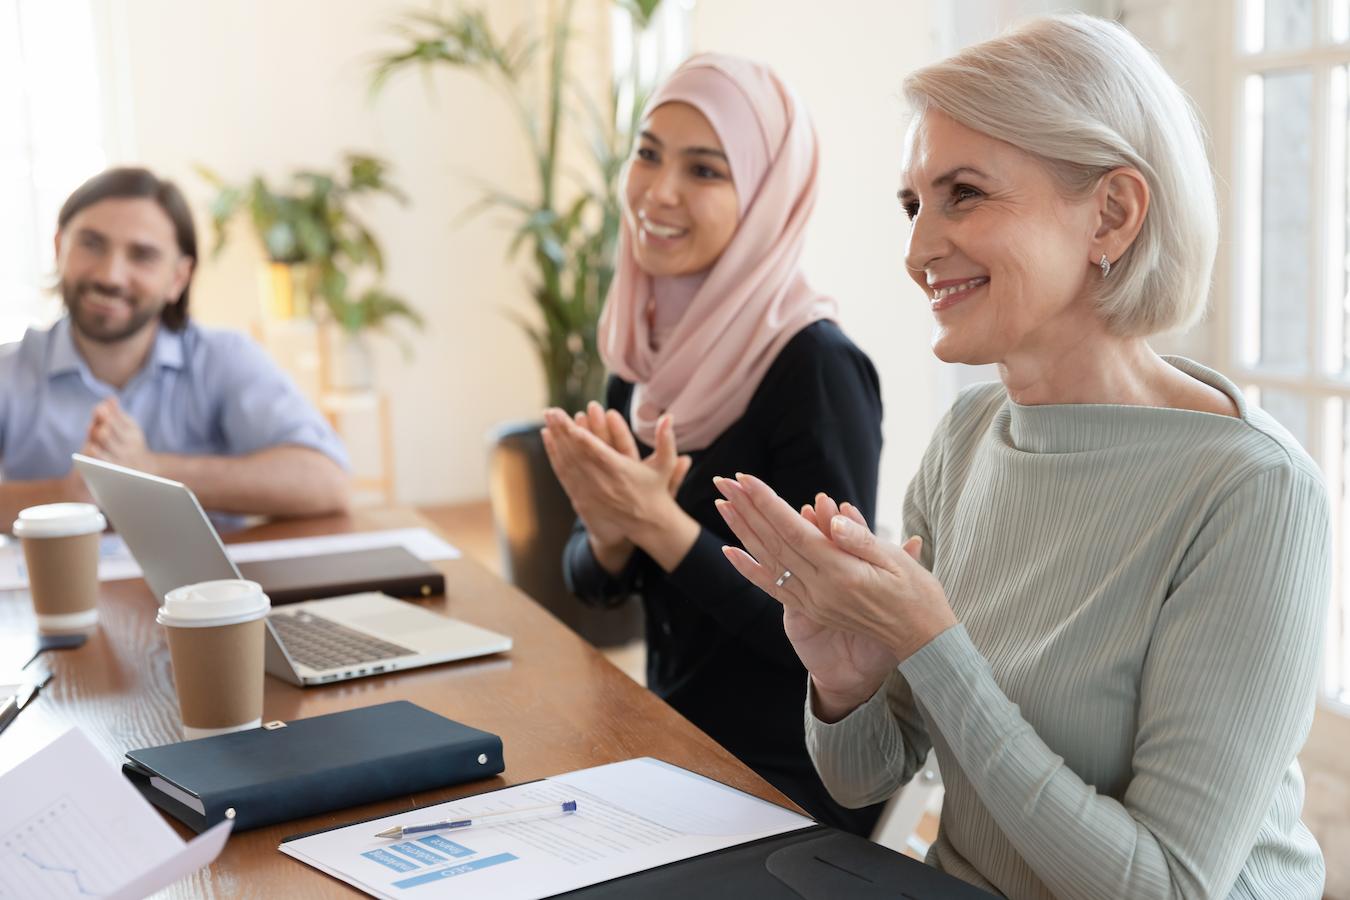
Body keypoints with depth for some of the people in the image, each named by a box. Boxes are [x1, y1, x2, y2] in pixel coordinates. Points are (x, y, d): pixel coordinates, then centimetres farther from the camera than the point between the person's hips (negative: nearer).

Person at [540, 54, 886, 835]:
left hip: (791, 789, -6)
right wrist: (612, 536, -13)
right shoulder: (645, 347, 2)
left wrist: (662, 526, -25)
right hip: (674, 750, 6)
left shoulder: (815, 367, -19)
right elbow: (595, 583, 8)